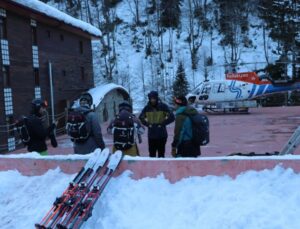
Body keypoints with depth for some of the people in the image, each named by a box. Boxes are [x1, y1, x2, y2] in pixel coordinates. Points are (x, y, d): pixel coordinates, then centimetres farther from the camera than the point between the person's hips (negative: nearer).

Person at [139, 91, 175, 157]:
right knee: (152, 154, 9)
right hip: (151, 135, 3)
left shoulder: (163, 106, -4)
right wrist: (147, 124, 1)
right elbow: (141, 117, 16)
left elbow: (171, 117, -4)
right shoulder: (147, 108, 3)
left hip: (161, 135, -2)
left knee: (161, 154, 4)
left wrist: (162, 123, -11)